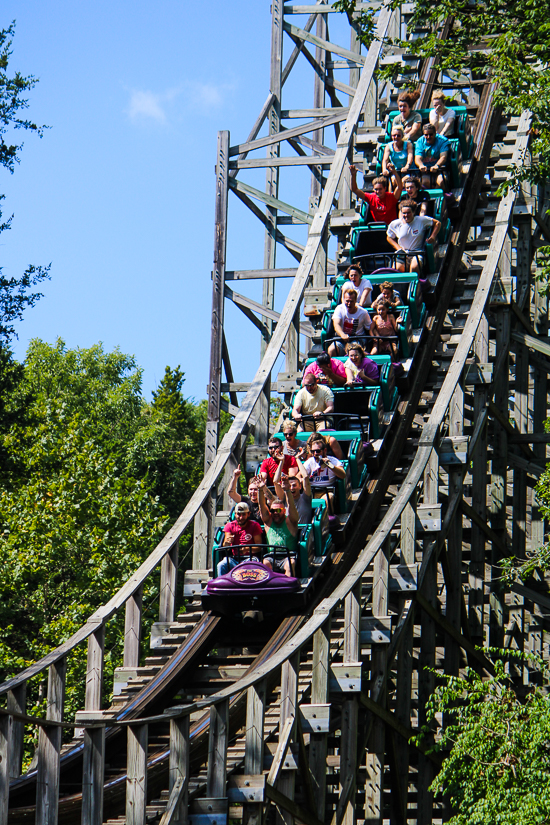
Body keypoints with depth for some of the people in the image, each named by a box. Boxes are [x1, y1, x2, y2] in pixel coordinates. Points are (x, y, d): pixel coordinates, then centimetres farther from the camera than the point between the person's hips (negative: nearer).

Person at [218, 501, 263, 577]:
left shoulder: (254, 526, 6)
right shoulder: (230, 526, 13)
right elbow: (224, 546, 3)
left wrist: (247, 549, -22)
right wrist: (227, 543, -24)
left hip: (249, 557, -2)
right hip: (233, 558, 2)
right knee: (221, 566, -30)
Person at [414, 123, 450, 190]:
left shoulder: (442, 140, -4)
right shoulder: (420, 142, 4)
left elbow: (443, 157, -17)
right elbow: (417, 158, -8)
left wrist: (436, 166, -39)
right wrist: (421, 165, -34)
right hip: (425, 168, 1)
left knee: (440, 181, -32)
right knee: (425, 182, -30)